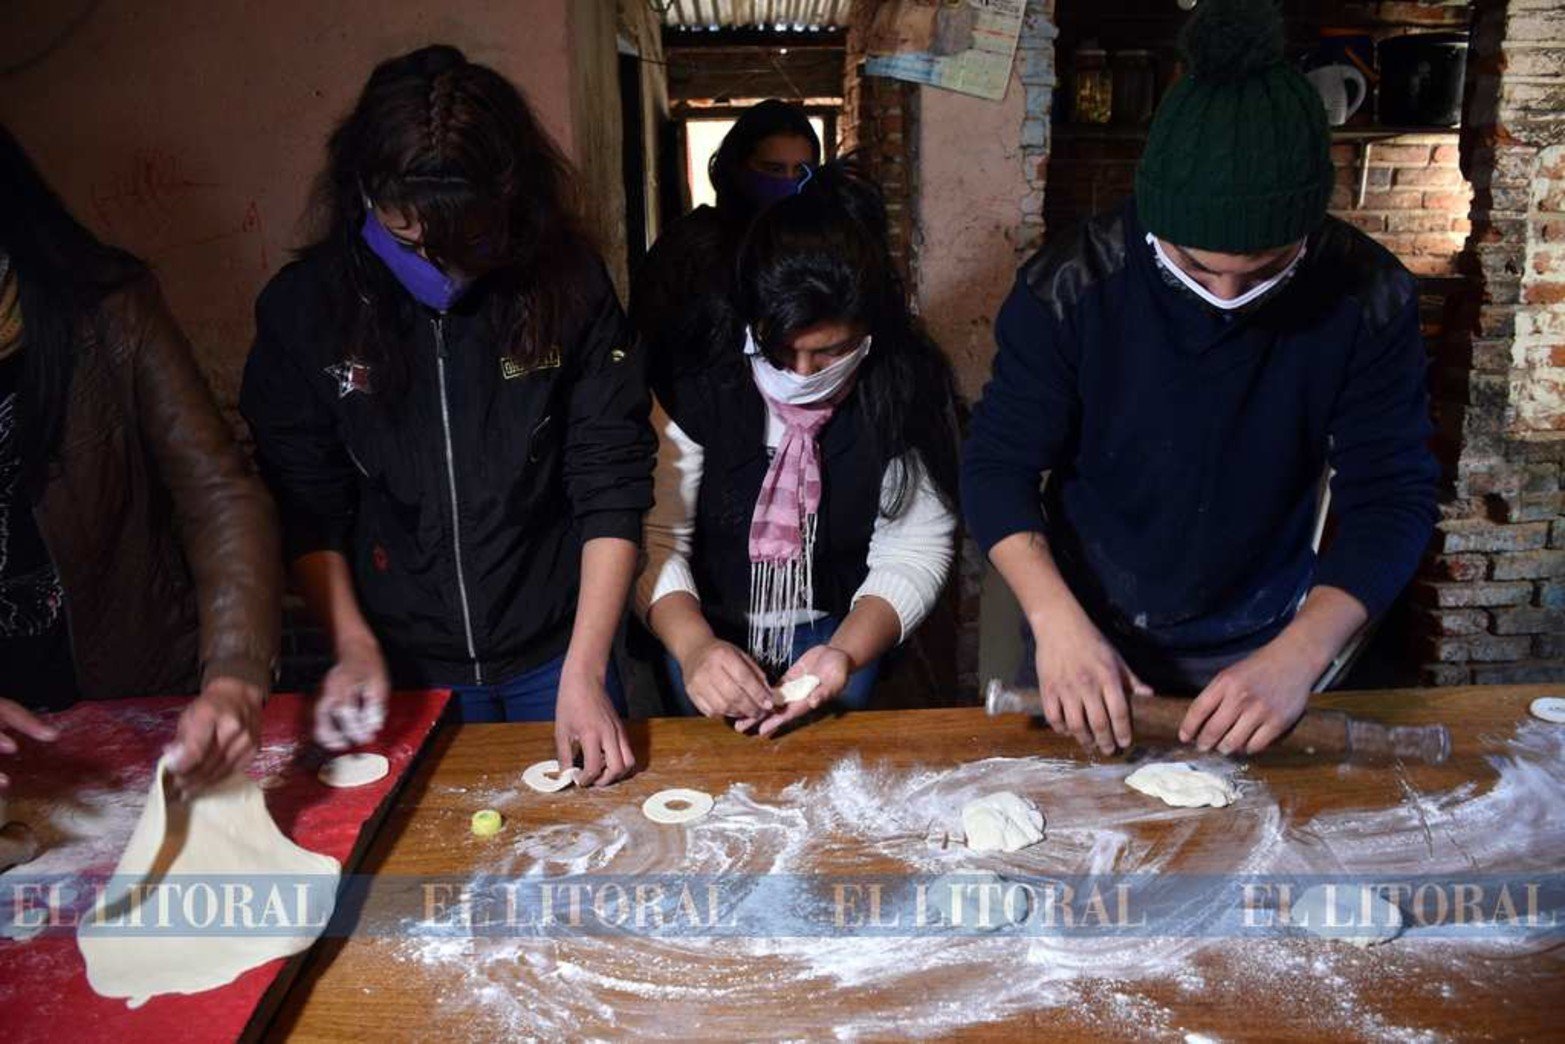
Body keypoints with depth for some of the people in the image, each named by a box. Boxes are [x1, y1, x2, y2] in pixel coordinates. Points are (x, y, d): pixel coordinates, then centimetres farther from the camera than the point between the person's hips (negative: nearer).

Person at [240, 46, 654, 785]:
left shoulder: (567, 282, -13)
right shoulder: (303, 307, -9)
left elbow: (612, 487, -12)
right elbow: (306, 509, -2)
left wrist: (583, 670, -17)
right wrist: (355, 645, -14)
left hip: (555, 658, 0)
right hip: (403, 668, 1)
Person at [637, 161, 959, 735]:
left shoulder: (907, 391, -15)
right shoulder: (697, 385, -17)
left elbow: (912, 553, -14)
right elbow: (655, 538, -18)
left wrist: (846, 653, -31)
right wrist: (693, 646, -35)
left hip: (841, 632, 1)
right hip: (710, 631, 0)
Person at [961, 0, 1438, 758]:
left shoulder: (1367, 296, -17)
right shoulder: (1072, 284, -21)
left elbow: (1393, 496, -16)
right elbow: (998, 464, -17)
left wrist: (1300, 652, -32)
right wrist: (1056, 617, -33)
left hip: (1257, 650, 1)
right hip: (1088, 635, 0)